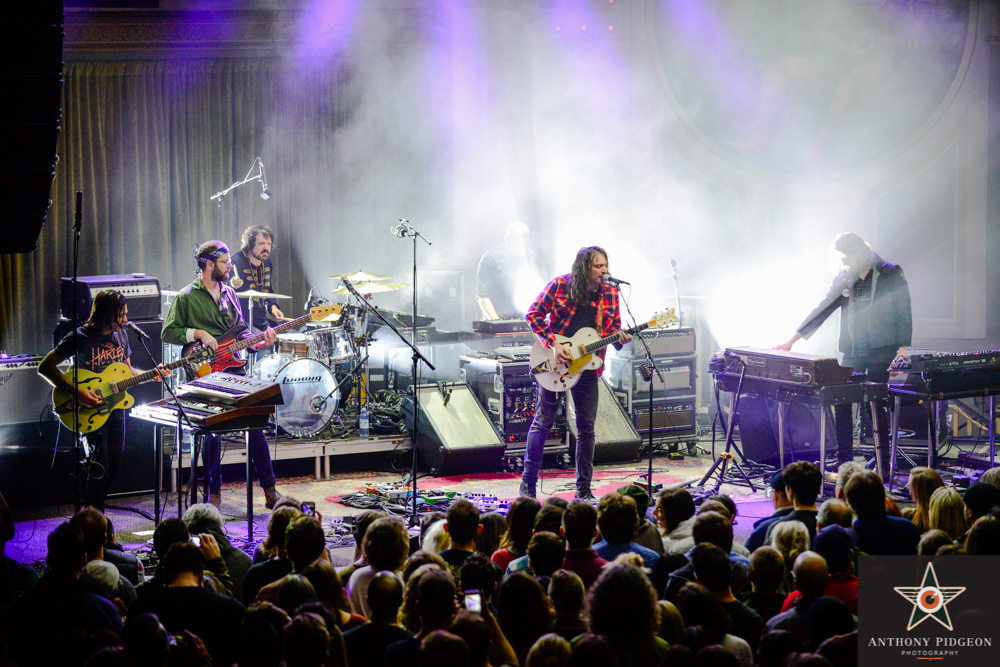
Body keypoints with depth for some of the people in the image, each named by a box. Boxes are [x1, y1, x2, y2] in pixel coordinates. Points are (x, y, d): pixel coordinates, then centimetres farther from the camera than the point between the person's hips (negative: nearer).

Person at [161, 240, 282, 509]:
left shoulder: (229, 293, 18)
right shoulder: (186, 298, 0)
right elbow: (168, 333, -1)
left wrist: (258, 343, 2)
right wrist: (198, 333, -13)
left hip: (232, 365, 5)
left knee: (255, 423, -5)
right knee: (212, 428, -10)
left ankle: (270, 491, -1)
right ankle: (214, 492, 6)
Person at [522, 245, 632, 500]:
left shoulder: (610, 293, 3)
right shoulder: (560, 285, -8)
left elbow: (614, 326, 12)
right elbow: (534, 313, -5)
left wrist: (619, 336, -12)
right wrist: (554, 344, -14)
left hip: (586, 365, 3)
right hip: (554, 364, -3)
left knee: (586, 427, 5)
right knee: (542, 422, 2)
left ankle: (584, 488, 14)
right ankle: (528, 483, 11)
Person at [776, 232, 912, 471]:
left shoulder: (891, 274, -1)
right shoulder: (844, 279, 13)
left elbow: (904, 314, -3)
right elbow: (823, 309, 15)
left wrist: (903, 348, -13)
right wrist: (792, 339, 11)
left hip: (881, 352, -5)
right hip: (852, 353, 5)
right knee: (841, 404, -2)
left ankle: (883, 465, 1)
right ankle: (843, 465, 6)